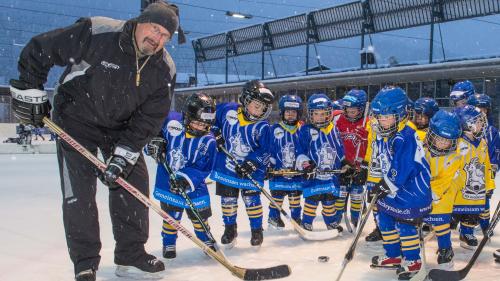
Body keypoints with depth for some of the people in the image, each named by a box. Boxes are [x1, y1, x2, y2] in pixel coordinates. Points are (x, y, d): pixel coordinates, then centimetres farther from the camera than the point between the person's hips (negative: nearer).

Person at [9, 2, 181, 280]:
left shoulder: (164, 70, -14)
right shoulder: (96, 33, -26)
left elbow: (148, 119, -13)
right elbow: (39, 50, -16)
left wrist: (122, 157, -20)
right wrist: (29, 91, -12)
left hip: (121, 126, 4)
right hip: (76, 117, -4)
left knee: (133, 182, 0)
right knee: (78, 190, -9)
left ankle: (131, 256, 13)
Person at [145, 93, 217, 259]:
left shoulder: (208, 141, -14)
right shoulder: (171, 122, -14)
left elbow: (203, 168, -17)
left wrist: (186, 179, -29)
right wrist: (155, 142, -16)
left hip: (193, 185, 0)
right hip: (167, 181, 0)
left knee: (200, 214, 9)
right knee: (171, 215, 9)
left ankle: (205, 239, 34)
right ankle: (169, 242, 31)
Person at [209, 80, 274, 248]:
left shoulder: (262, 127, -13)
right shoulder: (228, 110, -9)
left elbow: (265, 150, -14)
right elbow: (212, 117, 9)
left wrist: (250, 164, -24)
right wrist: (216, 133, -1)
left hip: (250, 170, -2)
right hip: (226, 166, 2)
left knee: (251, 199, 2)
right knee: (228, 199, 12)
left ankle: (257, 230, 21)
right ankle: (230, 229, 31)